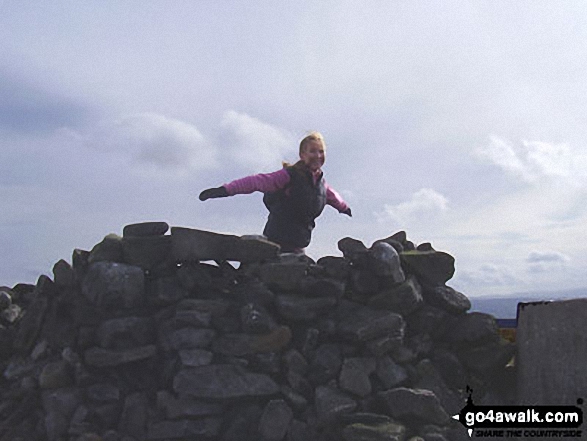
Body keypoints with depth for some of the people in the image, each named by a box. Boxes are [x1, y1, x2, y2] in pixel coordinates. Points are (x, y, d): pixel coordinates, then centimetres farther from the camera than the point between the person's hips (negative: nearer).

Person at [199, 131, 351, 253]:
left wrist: (345, 208, 55)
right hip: (280, 242, -7)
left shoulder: (321, 181, 12)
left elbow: (332, 196, 35)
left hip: (298, 244, 8)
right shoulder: (290, 175, -12)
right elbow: (257, 181, -20)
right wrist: (225, 190, -29)